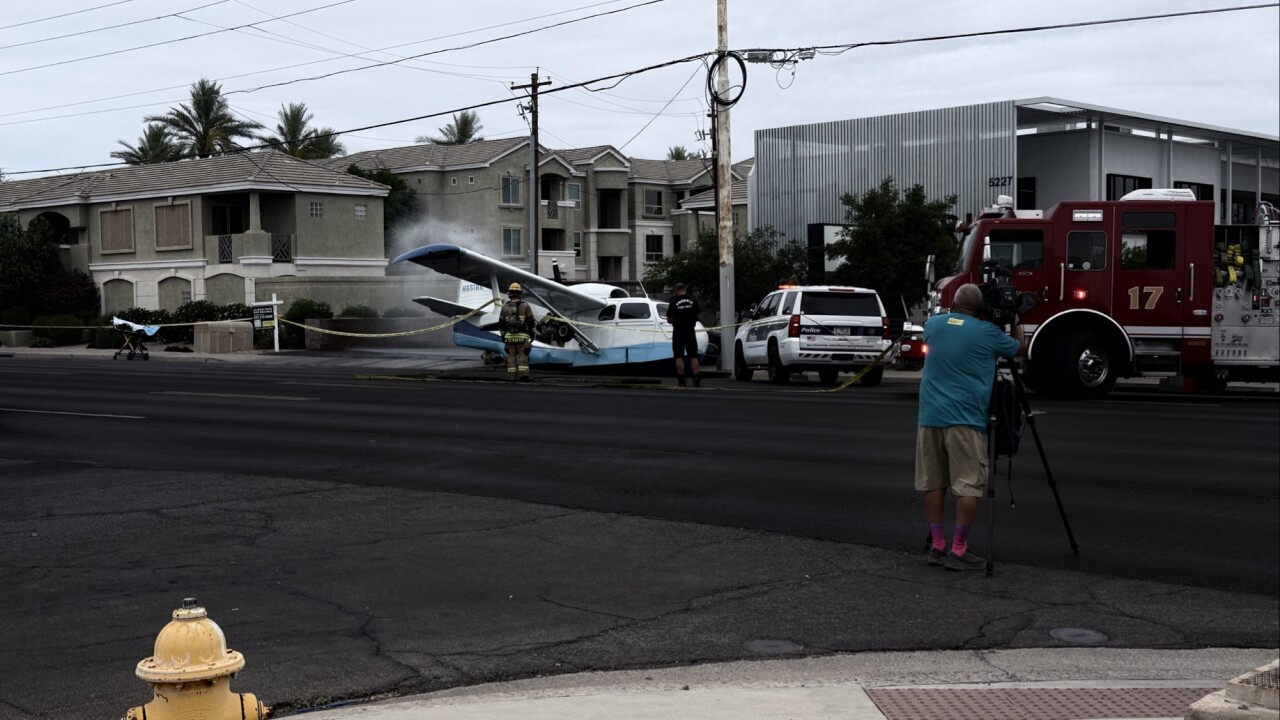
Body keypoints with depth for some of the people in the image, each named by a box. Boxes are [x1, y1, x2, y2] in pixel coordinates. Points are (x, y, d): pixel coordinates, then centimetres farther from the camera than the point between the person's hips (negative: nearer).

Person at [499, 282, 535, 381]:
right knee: (523, 356, -1)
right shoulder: (525, 306, -5)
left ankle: (511, 376, 4)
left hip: (509, 336, 2)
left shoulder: (505, 306, 3)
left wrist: (503, 336, 17)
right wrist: (532, 334, 5)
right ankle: (523, 375, -11)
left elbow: (501, 323, 7)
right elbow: (531, 322, -4)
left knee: (511, 356, 8)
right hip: (522, 336, -2)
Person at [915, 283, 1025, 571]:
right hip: (965, 419, -5)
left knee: (933, 483, 10)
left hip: (930, 416, 5)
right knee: (968, 486, -2)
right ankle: (958, 551, -5)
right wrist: (1016, 322, 33)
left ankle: (937, 546, 12)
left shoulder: (933, 324, 9)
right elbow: (1020, 346, 16)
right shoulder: (988, 332, -3)